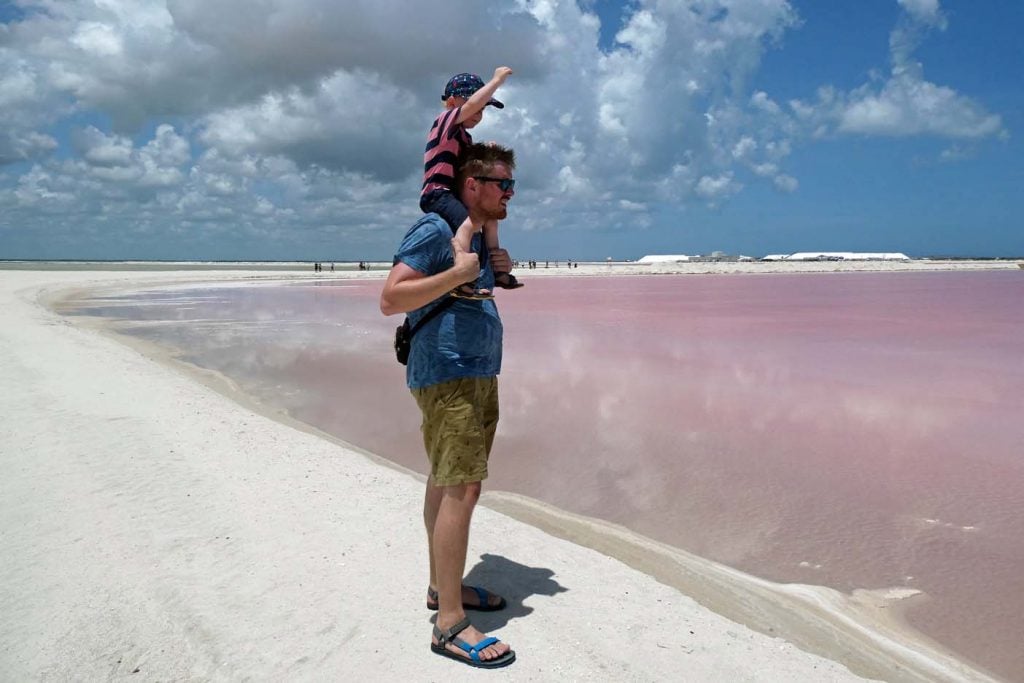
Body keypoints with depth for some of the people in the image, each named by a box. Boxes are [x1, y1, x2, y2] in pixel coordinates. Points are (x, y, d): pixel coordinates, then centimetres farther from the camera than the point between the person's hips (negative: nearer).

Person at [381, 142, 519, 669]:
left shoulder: (479, 236, 17)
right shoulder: (434, 229, -12)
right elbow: (390, 299, -19)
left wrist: (495, 271, 12)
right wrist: (458, 272, -22)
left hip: (478, 374, 10)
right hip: (446, 375, -10)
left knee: (446, 481, 15)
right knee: (462, 488, -13)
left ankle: (441, 587, 26)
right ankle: (449, 624, -8)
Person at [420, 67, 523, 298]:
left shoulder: (463, 135, 21)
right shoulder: (446, 120, -6)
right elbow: (472, 103, -23)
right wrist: (497, 79, -15)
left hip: (452, 195, 11)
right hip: (437, 194, -11)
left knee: (489, 221, 25)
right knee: (469, 222, -36)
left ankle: (497, 270, 33)